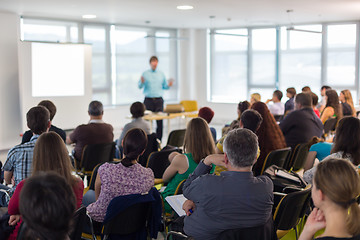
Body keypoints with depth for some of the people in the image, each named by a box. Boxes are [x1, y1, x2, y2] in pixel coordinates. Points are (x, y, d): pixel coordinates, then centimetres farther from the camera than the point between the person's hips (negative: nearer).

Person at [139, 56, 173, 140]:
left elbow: (164, 86, 16)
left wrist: (168, 85, -5)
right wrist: (142, 82, -20)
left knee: (160, 121, -2)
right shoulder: (145, 74, 4)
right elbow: (139, 86, 1)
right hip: (148, 100, -2)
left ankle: (159, 139, 5)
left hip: (159, 100, 2)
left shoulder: (161, 74, 12)